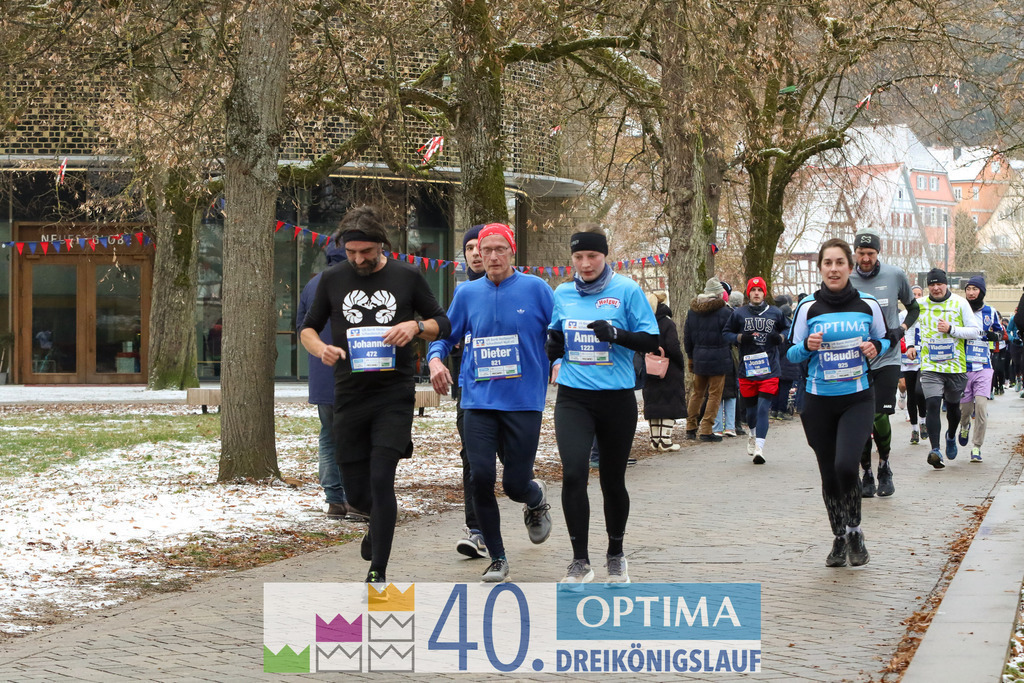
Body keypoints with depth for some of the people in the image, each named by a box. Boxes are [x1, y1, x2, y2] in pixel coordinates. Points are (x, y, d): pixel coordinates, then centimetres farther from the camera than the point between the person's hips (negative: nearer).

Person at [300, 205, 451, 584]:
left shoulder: (407, 277, 1)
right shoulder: (333, 279, 5)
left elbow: (443, 324, 9)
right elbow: (308, 328, 12)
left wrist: (416, 326, -13)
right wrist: (320, 349, -11)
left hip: (394, 395, -2)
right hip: (349, 394, 2)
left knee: (381, 479, -14)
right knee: (356, 491, 6)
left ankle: (378, 571, -6)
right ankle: (379, 523, 41)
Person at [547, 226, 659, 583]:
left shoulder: (627, 290, -4)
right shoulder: (562, 294, 7)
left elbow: (651, 341, -6)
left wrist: (617, 334, -21)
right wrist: (552, 347, -2)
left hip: (617, 399, -1)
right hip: (574, 397, 2)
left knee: (613, 480, 10)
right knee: (573, 473, -16)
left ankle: (616, 556, 30)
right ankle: (580, 561, -8)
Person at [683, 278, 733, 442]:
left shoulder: (692, 311, 5)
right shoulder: (724, 312, -14)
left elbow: (687, 336, 11)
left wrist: (691, 357, 19)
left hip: (698, 359, 5)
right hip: (718, 359, -5)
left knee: (697, 393, 17)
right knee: (715, 394, 1)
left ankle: (690, 428, 20)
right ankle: (706, 430, -2)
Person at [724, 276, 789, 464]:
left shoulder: (775, 313, 5)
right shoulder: (739, 313, 4)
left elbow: (787, 329, 20)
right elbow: (727, 334, 10)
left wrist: (780, 337, -2)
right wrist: (741, 338, -9)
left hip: (769, 369, -1)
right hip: (747, 369, 1)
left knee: (763, 408, -12)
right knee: (751, 408, 13)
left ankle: (759, 448, -16)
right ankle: (754, 436, 43)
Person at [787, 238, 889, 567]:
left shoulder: (867, 304, 1)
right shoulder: (808, 307, 0)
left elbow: (885, 339, 15)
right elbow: (791, 352, 6)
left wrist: (876, 347, -7)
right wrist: (808, 346, -15)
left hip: (858, 399, -1)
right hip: (819, 402, 1)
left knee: (845, 465, -20)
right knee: (829, 475, 7)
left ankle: (854, 531, 2)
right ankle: (839, 538, 26)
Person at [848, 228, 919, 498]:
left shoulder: (895, 275, 0)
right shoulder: (846, 281, 0)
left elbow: (913, 307, 14)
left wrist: (902, 329, -3)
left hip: (887, 358, -1)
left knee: (880, 417, -11)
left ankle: (884, 466, 12)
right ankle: (867, 473, 16)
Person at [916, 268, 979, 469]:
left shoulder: (960, 303, -2)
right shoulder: (920, 304, 3)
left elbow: (975, 331, -4)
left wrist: (951, 329, -16)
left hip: (956, 365, 0)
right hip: (930, 366, 0)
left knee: (953, 406, 15)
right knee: (932, 405, -17)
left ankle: (951, 437, 45)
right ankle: (935, 450, -23)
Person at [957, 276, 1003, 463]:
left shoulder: (990, 312, 7)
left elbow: (1000, 333, 20)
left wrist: (994, 335, -2)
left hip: (983, 367, 0)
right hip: (962, 366, 0)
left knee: (981, 406, -13)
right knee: (965, 406, 4)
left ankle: (977, 447, -3)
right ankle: (964, 426, 41)